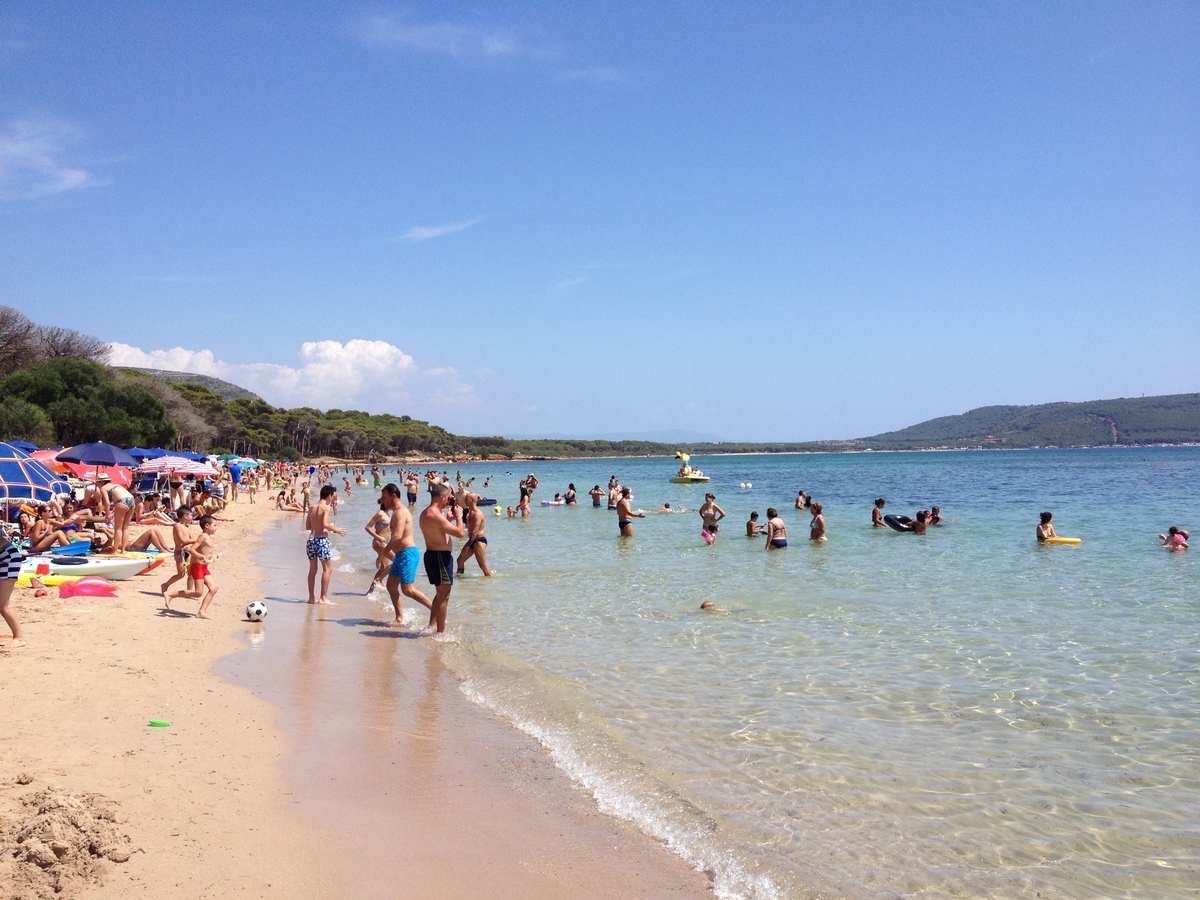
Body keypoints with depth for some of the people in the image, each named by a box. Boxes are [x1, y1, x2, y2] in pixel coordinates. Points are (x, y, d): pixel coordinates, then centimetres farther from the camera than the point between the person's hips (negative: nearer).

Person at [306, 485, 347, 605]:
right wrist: (336, 530, -4)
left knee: (312, 570, 13)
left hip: (311, 539, 7)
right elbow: (325, 524, -18)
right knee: (327, 569, -1)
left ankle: (311, 597, 17)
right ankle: (323, 598, -4)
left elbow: (308, 526, 12)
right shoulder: (327, 507, -9)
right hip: (321, 540, -7)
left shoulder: (312, 508, 11)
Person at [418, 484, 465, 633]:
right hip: (441, 557, -10)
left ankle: (432, 625, 29)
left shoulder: (425, 513, 11)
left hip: (432, 554, 10)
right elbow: (460, 532, -22)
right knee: (443, 596, -3)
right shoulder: (436, 515, -22)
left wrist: (448, 518, 17)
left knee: (440, 594, 22)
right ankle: (441, 632, 2)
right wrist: (458, 516, -7)